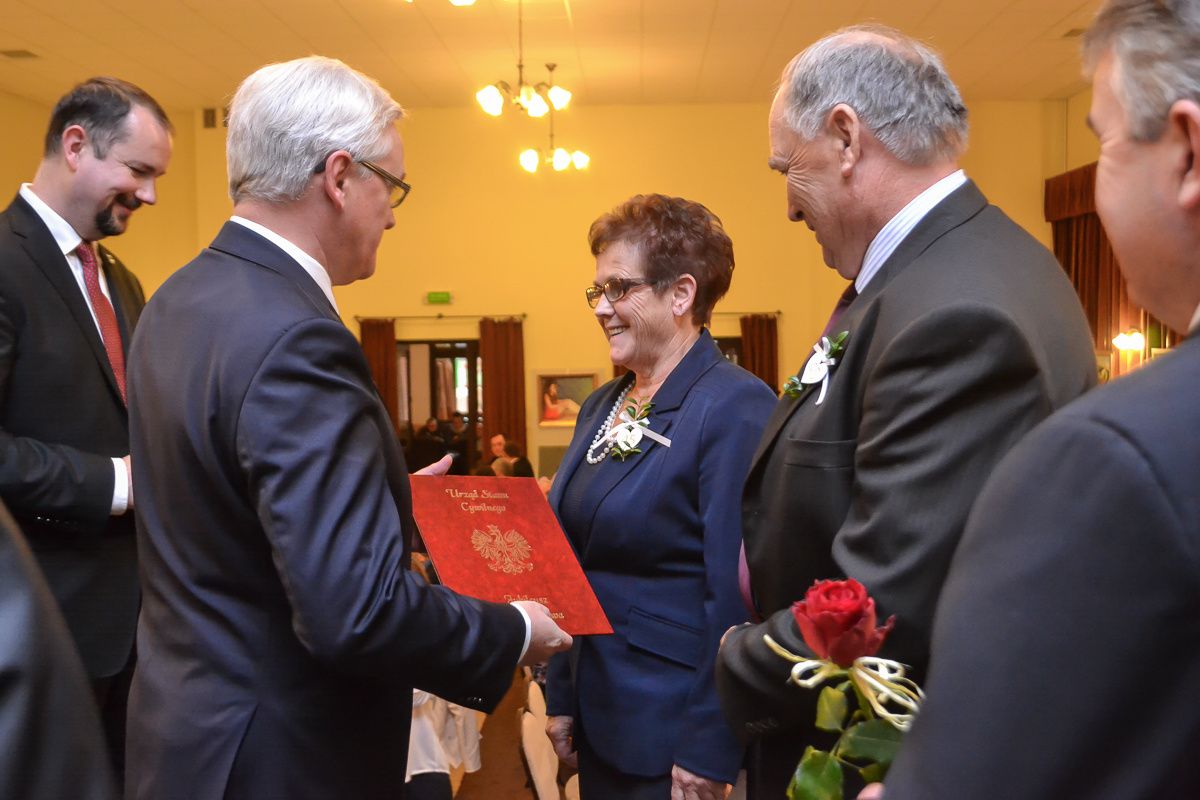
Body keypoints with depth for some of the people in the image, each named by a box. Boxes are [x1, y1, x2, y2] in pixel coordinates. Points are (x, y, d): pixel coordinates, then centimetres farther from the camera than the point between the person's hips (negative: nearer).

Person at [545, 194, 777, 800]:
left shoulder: (736, 407, -16)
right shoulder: (601, 407, 8)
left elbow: (737, 595, -19)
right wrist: (561, 698, 11)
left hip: (673, 731, -7)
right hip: (599, 720, 7)